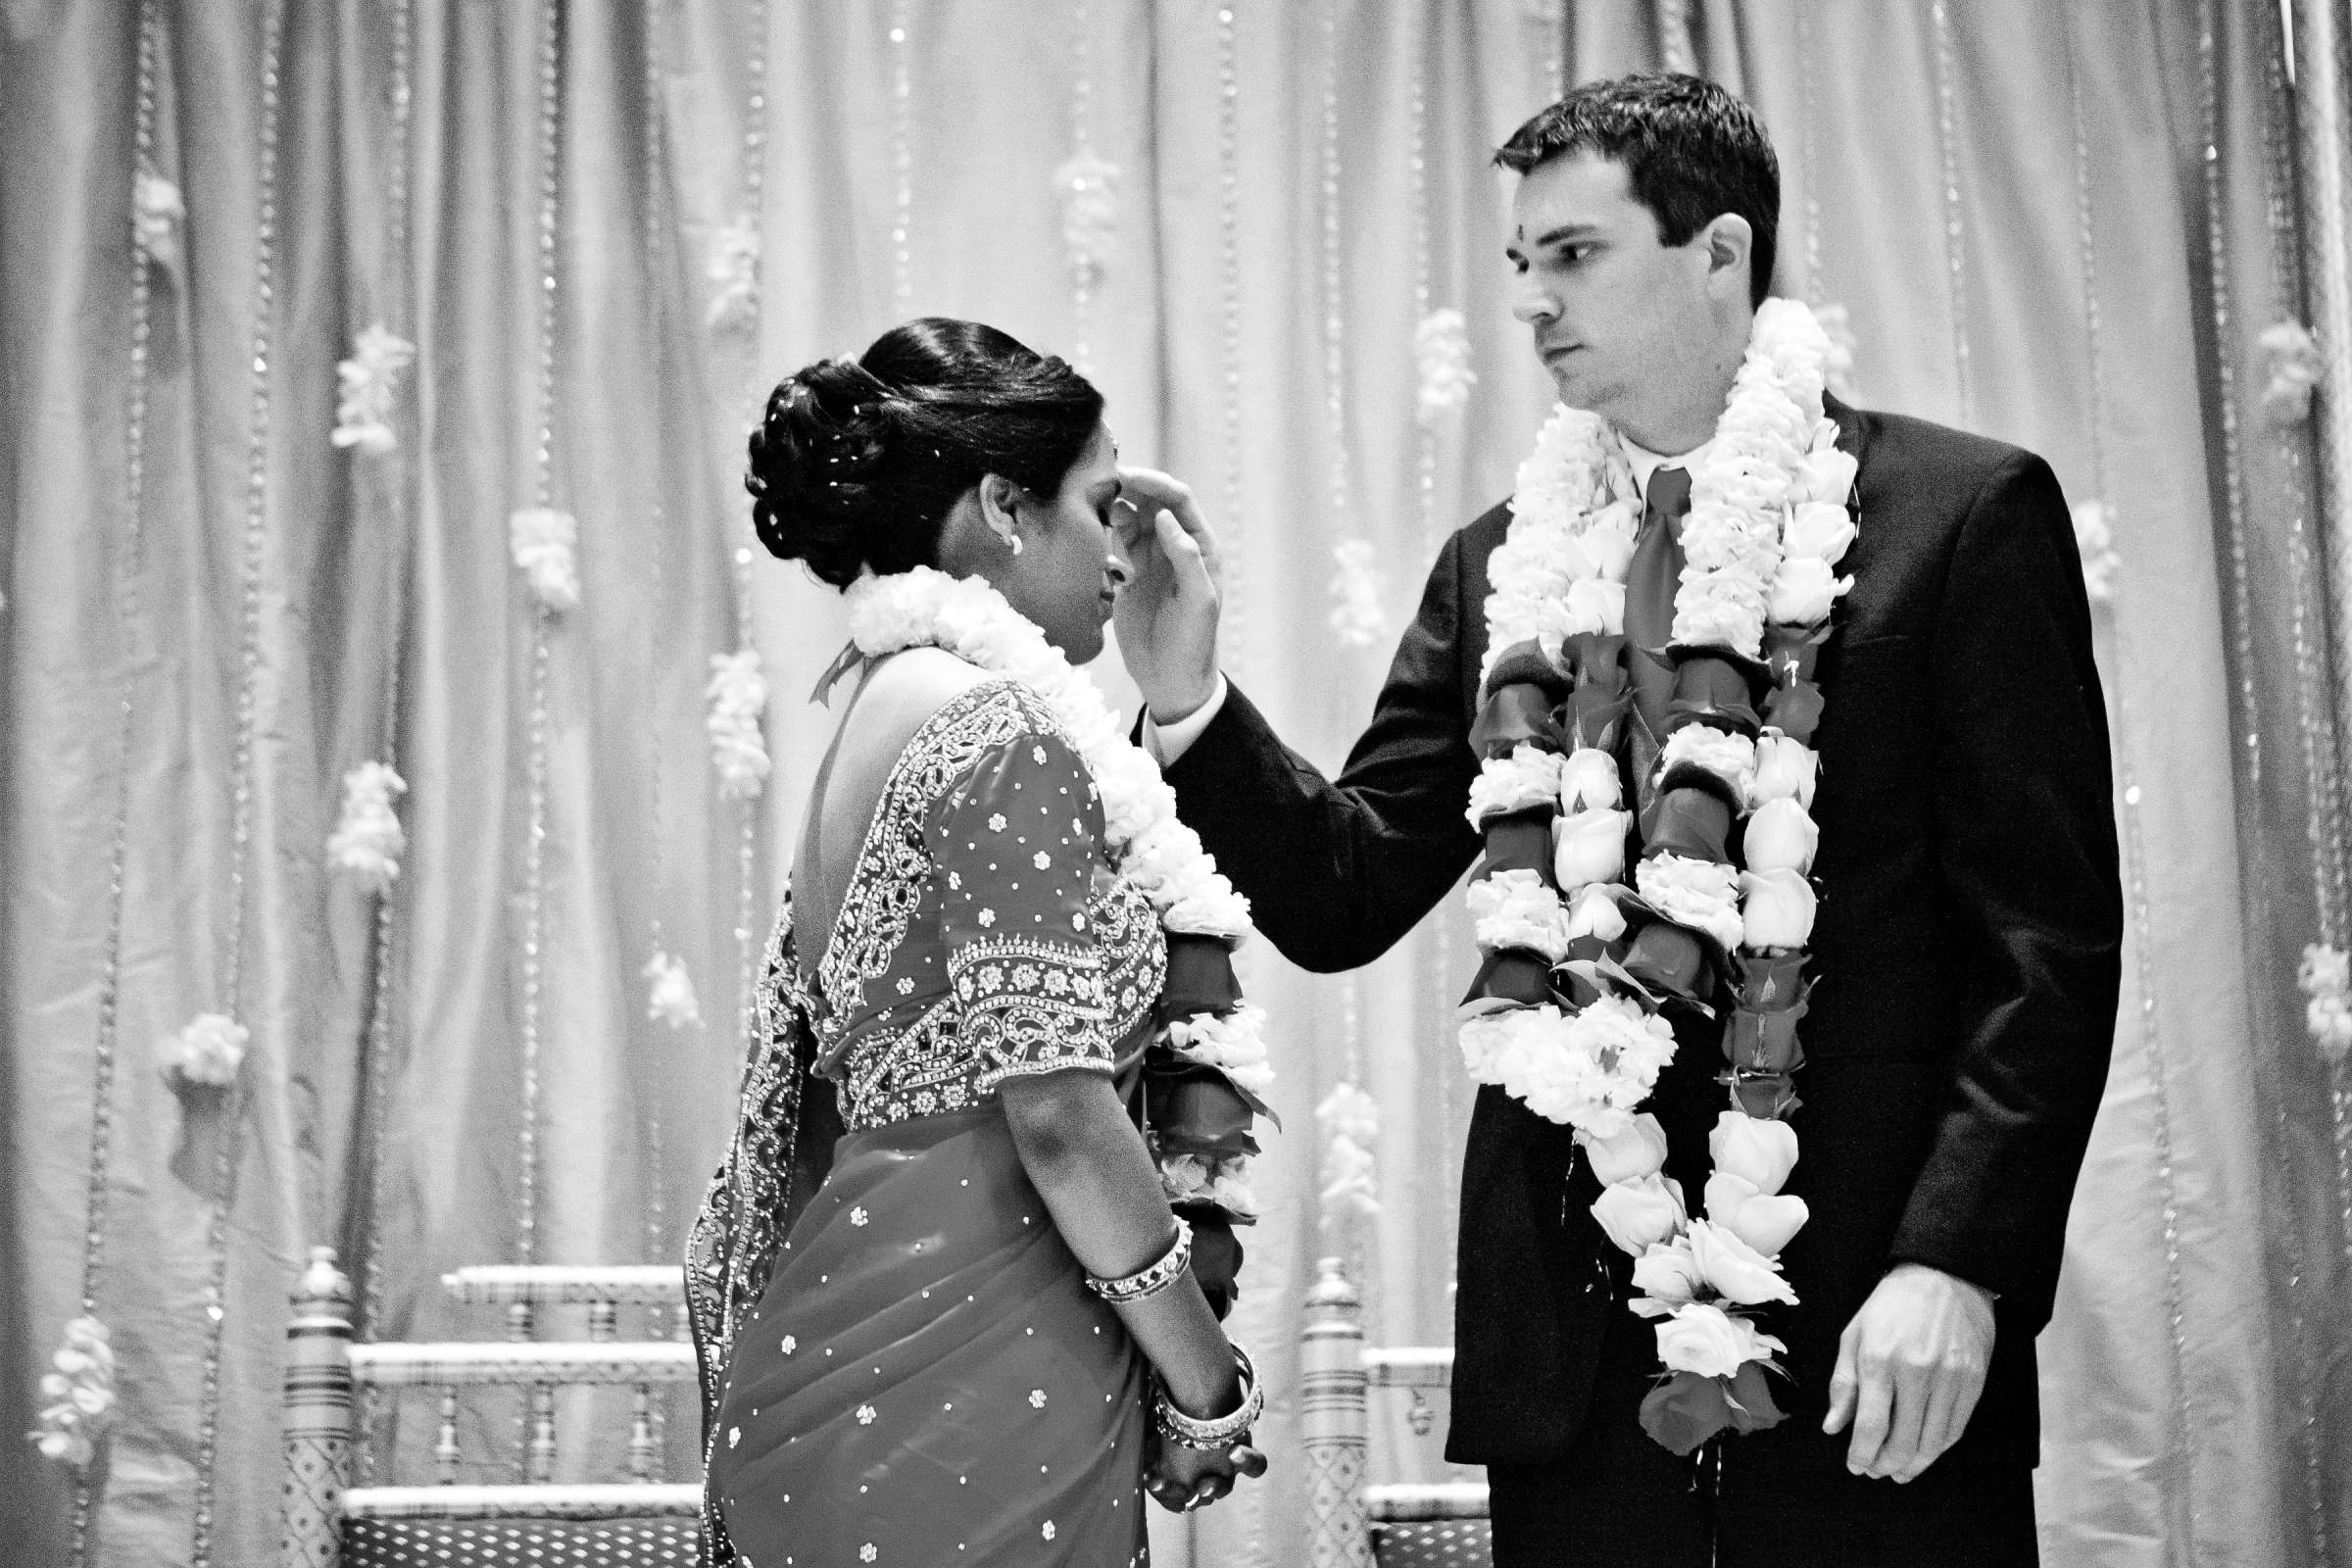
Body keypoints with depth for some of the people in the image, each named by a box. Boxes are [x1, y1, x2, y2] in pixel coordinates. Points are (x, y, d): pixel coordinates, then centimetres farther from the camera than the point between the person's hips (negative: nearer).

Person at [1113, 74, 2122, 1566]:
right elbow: (1346, 896, 8)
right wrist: (1188, 695, -6)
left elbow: (2047, 936, -6)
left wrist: (1956, 1260, -14)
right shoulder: (1498, 564, 11)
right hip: (1576, 1329, 3)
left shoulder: (1964, 512, -1)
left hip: (1866, 1320, -3)